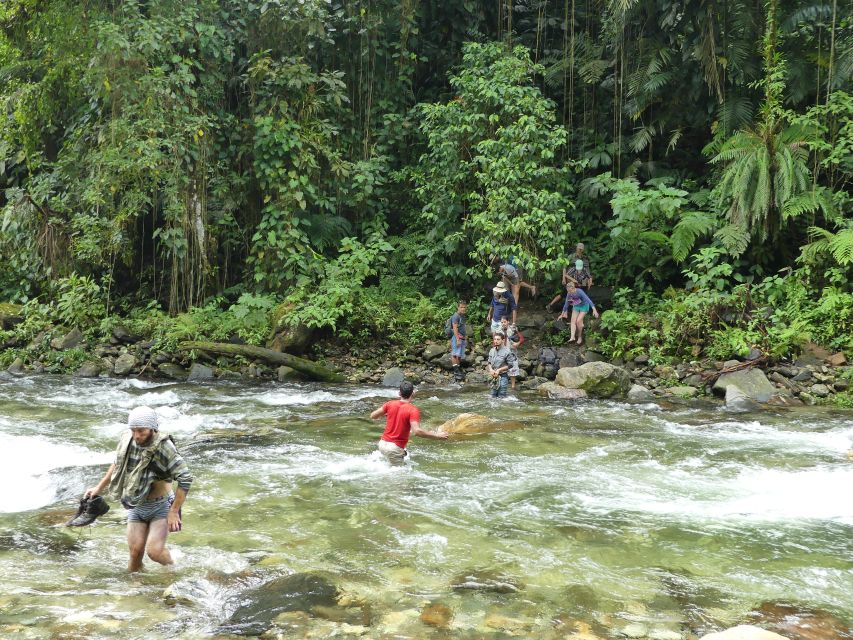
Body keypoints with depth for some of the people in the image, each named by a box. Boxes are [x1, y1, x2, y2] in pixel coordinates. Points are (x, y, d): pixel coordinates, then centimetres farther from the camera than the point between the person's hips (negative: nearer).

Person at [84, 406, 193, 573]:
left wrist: (174, 512, -21)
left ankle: (172, 569, 19)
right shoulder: (127, 440, -9)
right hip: (136, 506, 4)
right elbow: (117, 465, 13)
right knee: (136, 551, -1)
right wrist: (99, 488, 15)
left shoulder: (164, 447, -25)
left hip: (160, 506, -4)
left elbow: (185, 479, -24)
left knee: (154, 551, -13)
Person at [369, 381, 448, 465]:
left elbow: (372, 416, 7)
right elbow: (417, 431, -27)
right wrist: (436, 436, -20)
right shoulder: (413, 410, -15)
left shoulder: (390, 404, 0)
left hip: (383, 443, 7)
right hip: (395, 448, -7)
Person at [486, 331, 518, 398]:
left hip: (503, 376, -6)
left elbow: (510, 365, -10)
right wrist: (491, 370, -9)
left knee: (501, 397, -5)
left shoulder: (507, 351, -12)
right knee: (493, 396, 10)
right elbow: (489, 362, 13)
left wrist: (499, 370, -15)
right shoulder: (492, 350, 6)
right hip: (494, 377, 6)